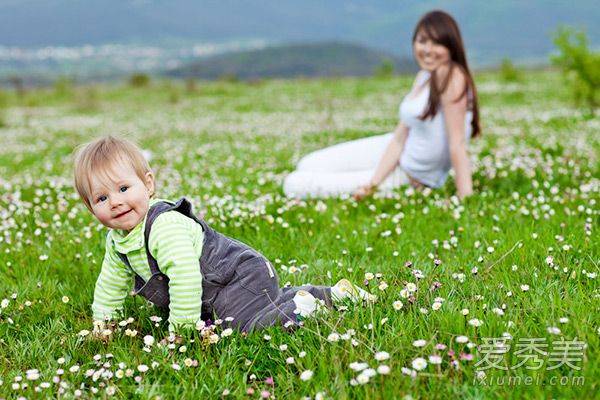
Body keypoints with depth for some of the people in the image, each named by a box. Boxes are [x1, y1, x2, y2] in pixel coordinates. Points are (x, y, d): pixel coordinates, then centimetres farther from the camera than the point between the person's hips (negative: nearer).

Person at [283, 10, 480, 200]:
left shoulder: (451, 77, -25)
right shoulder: (424, 76, 1)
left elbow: (457, 143, -27)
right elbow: (399, 137, -3)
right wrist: (373, 184, -13)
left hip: (413, 177, -8)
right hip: (395, 153, 8)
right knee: (307, 165, 9)